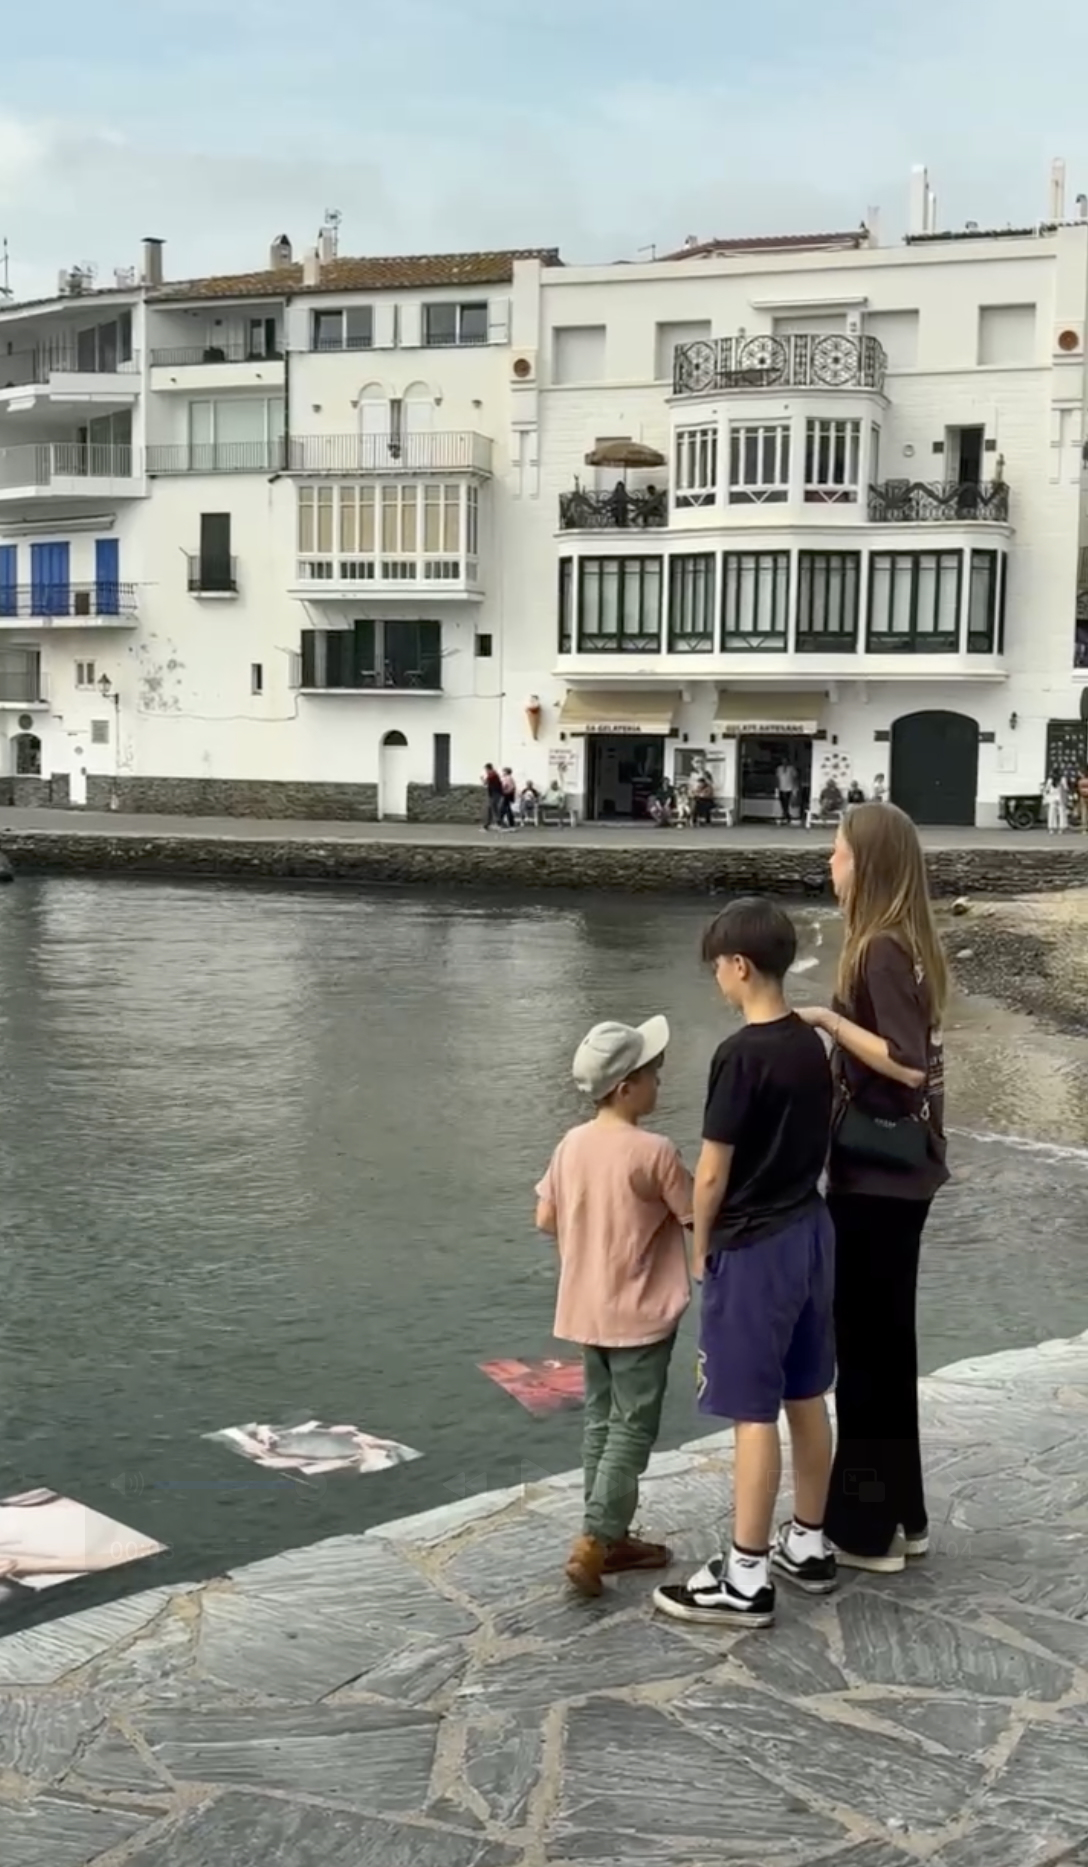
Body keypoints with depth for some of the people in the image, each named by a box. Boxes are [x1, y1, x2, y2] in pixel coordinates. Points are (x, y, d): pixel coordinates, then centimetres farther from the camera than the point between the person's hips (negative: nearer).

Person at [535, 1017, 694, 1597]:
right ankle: (592, 1545, -4)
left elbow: (546, 1219, 6)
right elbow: (697, 1218, -11)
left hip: (586, 1309, 7)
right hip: (639, 1312, -7)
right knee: (632, 1429, 1)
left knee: (601, 1421, 15)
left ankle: (613, 1537, 23)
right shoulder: (654, 1152, -18)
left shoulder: (572, 1144, 1)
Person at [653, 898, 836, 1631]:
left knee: (755, 1413, -3)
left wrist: (700, 1248, -3)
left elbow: (712, 1173, -16)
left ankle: (745, 1579, 4)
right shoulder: (812, 1044, 5)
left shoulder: (742, 1054, -19)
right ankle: (809, 1545, 28)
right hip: (810, 1231, 8)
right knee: (806, 1399, 16)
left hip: (754, 1246, -8)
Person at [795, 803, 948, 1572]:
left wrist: (830, 1020, -17)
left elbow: (908, 1064, -24)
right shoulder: (908, 943, 10)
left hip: (875, 1174, -9)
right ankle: (900, 1513, 28)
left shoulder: (881, 949, -18)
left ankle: (869, 1528, 12)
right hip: (899, 1170, 9)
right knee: (886, 1341, 17)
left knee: (865, 1344, 1)